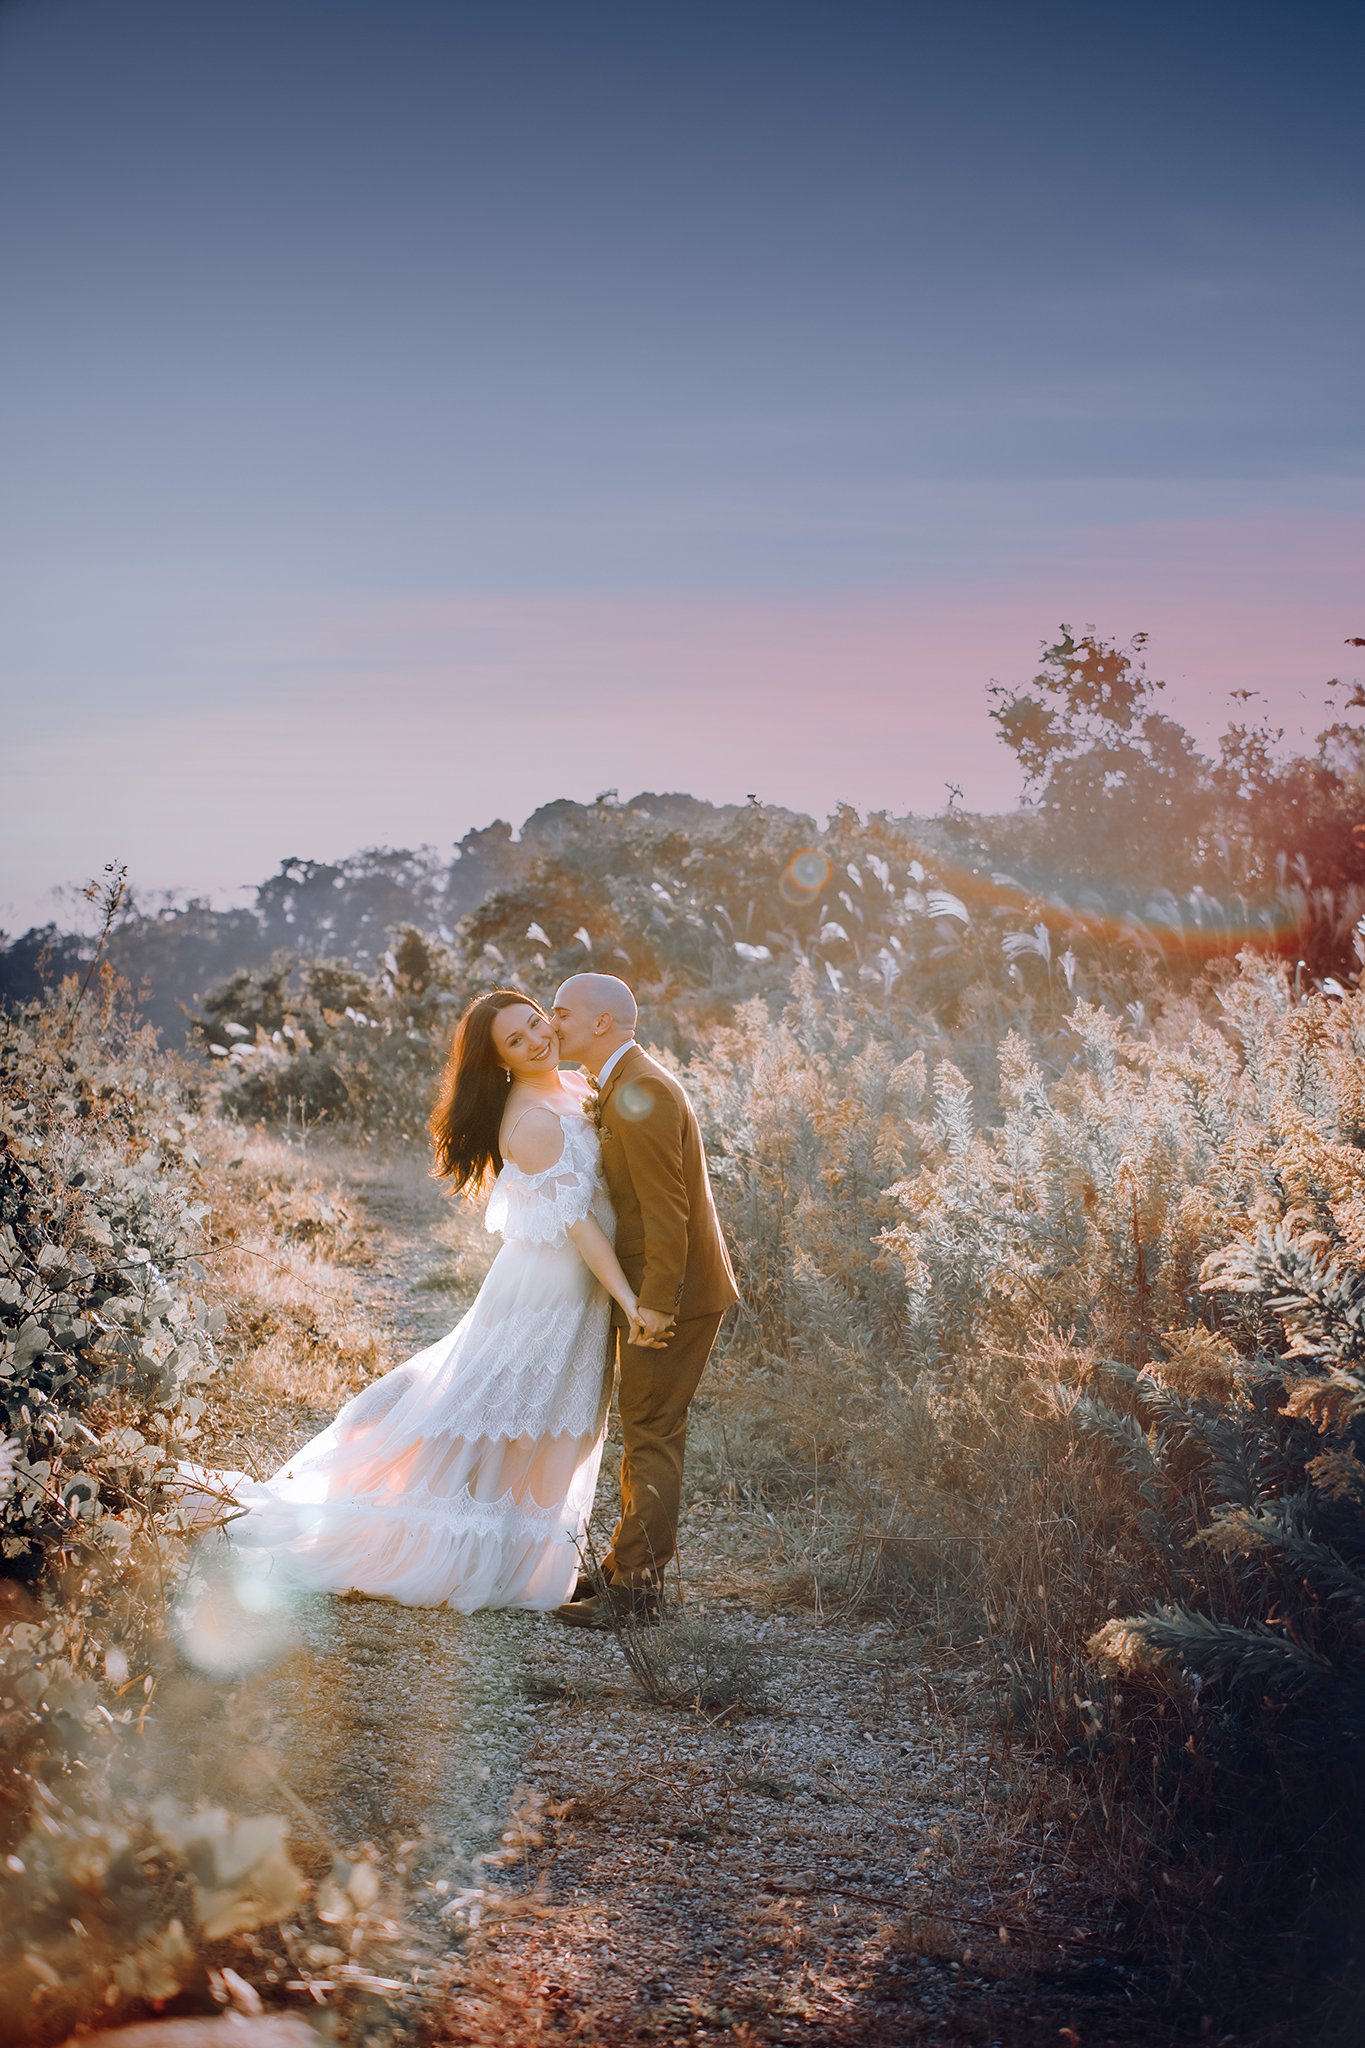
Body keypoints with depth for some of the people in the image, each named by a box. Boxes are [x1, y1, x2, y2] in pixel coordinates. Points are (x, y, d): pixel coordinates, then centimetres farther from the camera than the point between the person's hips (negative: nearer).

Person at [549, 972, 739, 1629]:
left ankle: (634, 1591, 2)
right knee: (645, 1432, 16)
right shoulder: (621, 1086, 13)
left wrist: (655, 1302, -23)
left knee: (651, 1436, -4)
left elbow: (666, 1208, -23)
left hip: (671, 1296, -10)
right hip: (650, 1290, 10)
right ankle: (628, 1568, 26)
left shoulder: (640, 1093, -20)